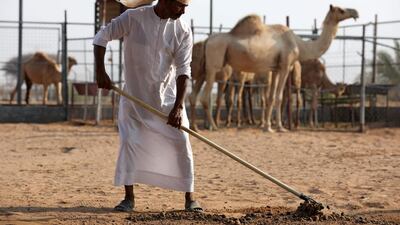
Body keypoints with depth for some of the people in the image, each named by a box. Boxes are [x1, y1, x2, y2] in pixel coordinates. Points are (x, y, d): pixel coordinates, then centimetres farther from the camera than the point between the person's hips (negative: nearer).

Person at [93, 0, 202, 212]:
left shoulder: (183, 31, -11)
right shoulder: (133, 18, -15)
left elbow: (183, 70, -14)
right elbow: (101, 37, -8)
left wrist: (178, 106, -23)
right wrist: (100, 72, -17)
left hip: (168, 96, 1)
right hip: (134, 94, -1)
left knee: (181, 143, -4)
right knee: (129, 141, -5)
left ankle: (190, 199, 4)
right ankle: (129, 198, 4)